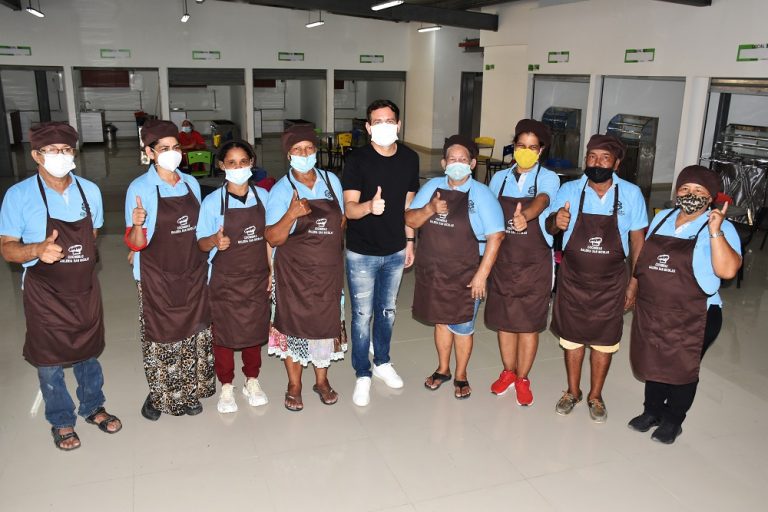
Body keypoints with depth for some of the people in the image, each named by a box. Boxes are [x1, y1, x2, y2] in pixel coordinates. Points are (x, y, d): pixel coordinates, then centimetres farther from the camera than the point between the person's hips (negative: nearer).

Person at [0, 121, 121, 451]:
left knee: (88, 353, 18)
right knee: (50, 362, 11)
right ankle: (61, 421, 32)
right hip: (45, 295, -3)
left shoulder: (89, 190, -2)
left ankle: (93, 408, 39)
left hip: (85, 289, 3)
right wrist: (39, 249, -29)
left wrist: (85, 259, 7)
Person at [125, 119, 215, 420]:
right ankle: (159, 395, 26)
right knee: (161, 338, 5)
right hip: (157, 279, -4)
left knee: (194, 334, 12)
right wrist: (137, 225, -33)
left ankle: (188, 393, 30)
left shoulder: (191, 183, 4)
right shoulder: (140, 188, -11)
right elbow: (135, 243, -14)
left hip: (192, 274, 5)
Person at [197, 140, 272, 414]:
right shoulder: (212, 201, -10)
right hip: (224, 280, -2)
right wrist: (215, 240, -28)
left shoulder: (263, 196, -1)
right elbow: (202, 242, -5)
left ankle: (252, 381, 33)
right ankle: (226, 387, 27)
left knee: (255, 330, 14)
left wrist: (271, 271, 5)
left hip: (257, 277, 3)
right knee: (224, 333, 8)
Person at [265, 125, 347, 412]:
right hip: (295, 272, -3)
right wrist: (291, 215, -30)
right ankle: (294, 386, 28)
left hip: (328, 270, 3)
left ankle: (322, 380, 34)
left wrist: (335, 249, 5)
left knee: (326, 322, 14)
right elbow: (273, 239, -15)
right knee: (295, 326, 8)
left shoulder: (332, 181, 1)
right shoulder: (281, 190, -10)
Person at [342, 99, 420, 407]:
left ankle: (382, 363, 39)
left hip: (395, 251, 4)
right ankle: (362, 376, 22)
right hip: (362, 254, -4)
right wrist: (370, 206, -43)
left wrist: (410, 240, 11)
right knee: (363, 315, 5)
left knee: (387, 311, 19)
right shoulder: (357, 160, -15)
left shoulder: (410, 158, -1)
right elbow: (349, 208, -22)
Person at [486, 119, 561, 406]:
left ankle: (522, 379, 22)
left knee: (529, 323, 5)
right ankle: (508, 372, 31)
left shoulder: (548, 179, -6)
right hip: (503, 259, 3)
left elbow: (541, 201, -28)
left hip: (535, 263, -3)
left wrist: (524, 215, -51)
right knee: (504, 319, 12)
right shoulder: (499, 178, 5)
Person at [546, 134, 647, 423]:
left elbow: (638, 239, -2)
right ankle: (572, 392, 35)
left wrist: (634, 281, -4)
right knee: (572, 338, 14)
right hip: (572, 280, 1)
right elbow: (549, 228, -7)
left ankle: (595, 396, 33)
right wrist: (556, 221, -32)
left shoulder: (631, 194, -8)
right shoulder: (570, 190, -7)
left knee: (604, 342, 13)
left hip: (611, 283, 0)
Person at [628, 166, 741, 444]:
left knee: (681, 370, 12)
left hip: (693, 319, -4)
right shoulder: (662, 218, 5)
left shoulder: (720, 228, -12)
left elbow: (727, 270, -27)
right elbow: (644, 257, 16)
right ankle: (651, 411, 39)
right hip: (651, 312, 5)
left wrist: (715, 231, -30)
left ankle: (672, 420, 33)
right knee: (653, 363, 18)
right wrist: (636, 286, 13)